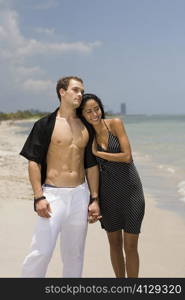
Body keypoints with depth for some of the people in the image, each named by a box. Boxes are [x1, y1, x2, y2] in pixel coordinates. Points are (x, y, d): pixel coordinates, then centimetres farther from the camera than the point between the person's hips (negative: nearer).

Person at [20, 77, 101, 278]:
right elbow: (34, 162, -6)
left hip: (80, 194, 5)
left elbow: (91, 165, 13)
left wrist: (94, 199, 8)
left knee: (74, 253, 12)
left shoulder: (85, 127, 11)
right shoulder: (45, 124, -3)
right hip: (53, 194, -4)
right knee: (41, 251, -10)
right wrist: (39, 197, -14)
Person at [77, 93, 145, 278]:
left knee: (130, 246, 0)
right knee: (114, 243, 13)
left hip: (130, 189, -3)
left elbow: (127, 157, -14)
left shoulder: (115, 124, -7)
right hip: (107, 191, 3)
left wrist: (97, 152, -11)